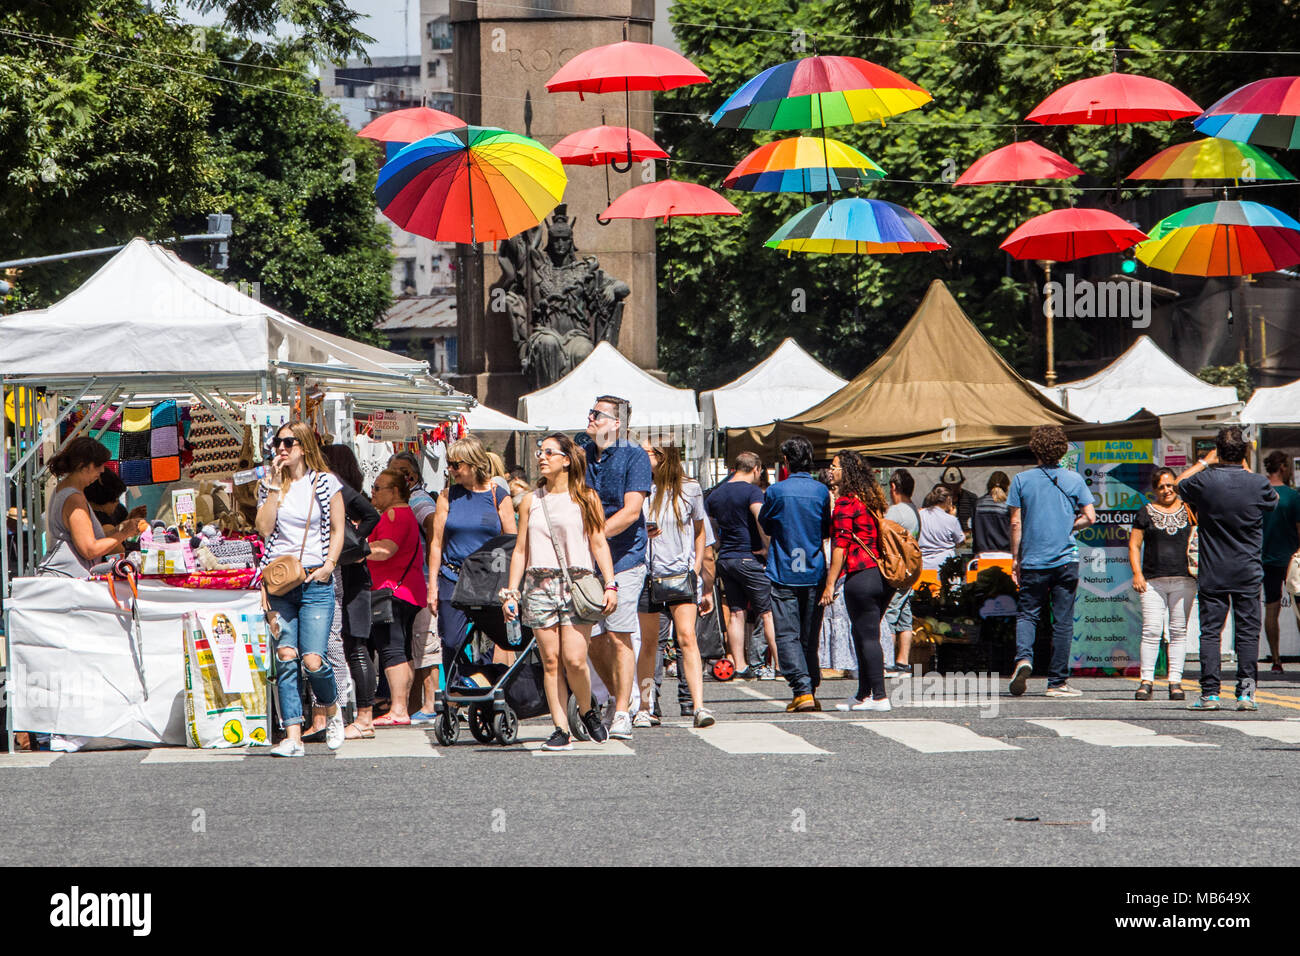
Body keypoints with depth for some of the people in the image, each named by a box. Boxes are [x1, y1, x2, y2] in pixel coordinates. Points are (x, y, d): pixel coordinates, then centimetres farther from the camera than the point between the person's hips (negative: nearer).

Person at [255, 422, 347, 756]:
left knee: (313, 660, -11)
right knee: (285, 657, -8)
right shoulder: (270, 486, 11)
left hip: (315, 581, -2)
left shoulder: (325, 483, 5)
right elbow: (264, 528, -1)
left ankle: (332, 711, 20)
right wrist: (275, 486, -4)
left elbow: (337, 530, 8)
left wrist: (328, 565, -5)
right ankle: (293, 737, -8)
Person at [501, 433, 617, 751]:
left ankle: (588, 711, 11)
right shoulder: (531, 502, 14)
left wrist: (611, 585, -6)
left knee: (574, 659, -14)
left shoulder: (585, 498, 6)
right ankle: (561, 729, 0)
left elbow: (599, 544, 3)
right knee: (551, 661, -2)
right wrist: (511, 592, 8)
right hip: (539, 584, 3)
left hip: (576, 582, -3)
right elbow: (520, 550, 14)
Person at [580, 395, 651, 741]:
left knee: (619, 636, -9)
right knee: (593, 638, 4)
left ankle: (622, 714, -4)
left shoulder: (634, 456, -5)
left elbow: (630, 511, -13)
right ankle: (619, 697, 23)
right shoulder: (581, 452, 12)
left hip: (624, 558, -5)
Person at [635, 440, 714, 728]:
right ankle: (645, 708, 15)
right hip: (647, 574, 1)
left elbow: (699, 531, 16)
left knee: (687, 638, -13)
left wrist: (696, 567, 8)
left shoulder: (689, 490, 2)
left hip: (681, 574, -1)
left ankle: (698, 706, -19)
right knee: (648, 643, 5)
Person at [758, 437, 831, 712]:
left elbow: (764, 525, 7)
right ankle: (811, 688, 15)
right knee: (810, 636, 12)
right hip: (814, 573, 3)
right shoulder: (821, 491, -1)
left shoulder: (776, 491, -8)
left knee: (787, 635, -4)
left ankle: (802, 690, -16)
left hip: (783, 574, -3)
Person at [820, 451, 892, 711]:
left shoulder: (846, 503, -9)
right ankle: (863, 695, 21)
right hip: (884, 576, 8)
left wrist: (830, 584, -11)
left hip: (861, 575, -8)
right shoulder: (873, 500, 15)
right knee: (864, 636, 16)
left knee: (867, 637, -4)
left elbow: (840, 546, -13)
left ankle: (879, 696, -7)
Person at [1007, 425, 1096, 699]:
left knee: (1027, 613, 10)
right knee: (1063, 621, 5)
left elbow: (1016, 522, -1)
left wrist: (1015, 558, 6)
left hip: (1033, 561, 0)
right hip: (1066, 561, 0)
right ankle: (1057, 682, 6)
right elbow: (1090, 517, 0)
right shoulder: (1073, 479, 2)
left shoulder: (1021, 480, -1)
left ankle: (1023, 657, -17)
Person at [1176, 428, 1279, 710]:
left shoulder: (1205, 481, -10)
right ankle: (1246, 692, -2)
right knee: (1248, 632, 4)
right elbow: (1273, 500, 17)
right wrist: (1246, 469, 22)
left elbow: (1180, 483, 13)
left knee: (1210, 631, 3)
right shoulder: (1258, 484, -8)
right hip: (1248, 573, 0)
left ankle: (1209, 694, 0)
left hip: (1212, 573, 0)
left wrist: (1205, 461, 22)